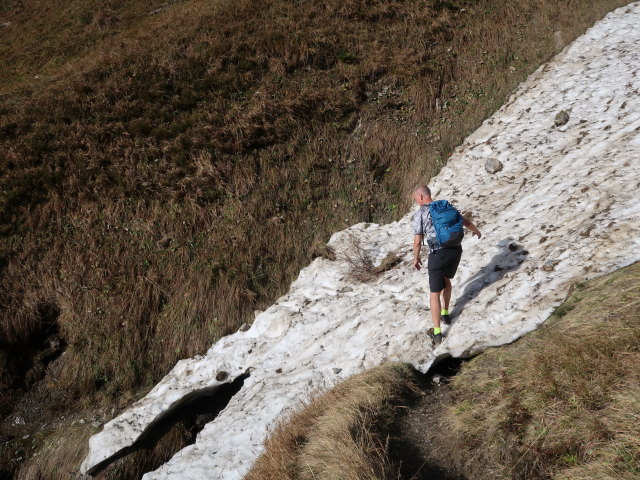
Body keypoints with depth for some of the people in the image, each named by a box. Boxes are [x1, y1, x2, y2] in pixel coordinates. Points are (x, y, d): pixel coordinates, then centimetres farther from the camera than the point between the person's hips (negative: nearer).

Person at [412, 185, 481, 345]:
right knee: (445, 279, 33)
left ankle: (437, 333, 9)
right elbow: (466, 222, 24)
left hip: (438, 254, -5)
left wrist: (416, 258, 12)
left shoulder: (420, 213, -5)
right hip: (456, 250, 6)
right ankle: (445, 314, 44)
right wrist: (476, 230, 45)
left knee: (434, 293, 6)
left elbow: (417, 241, -6)